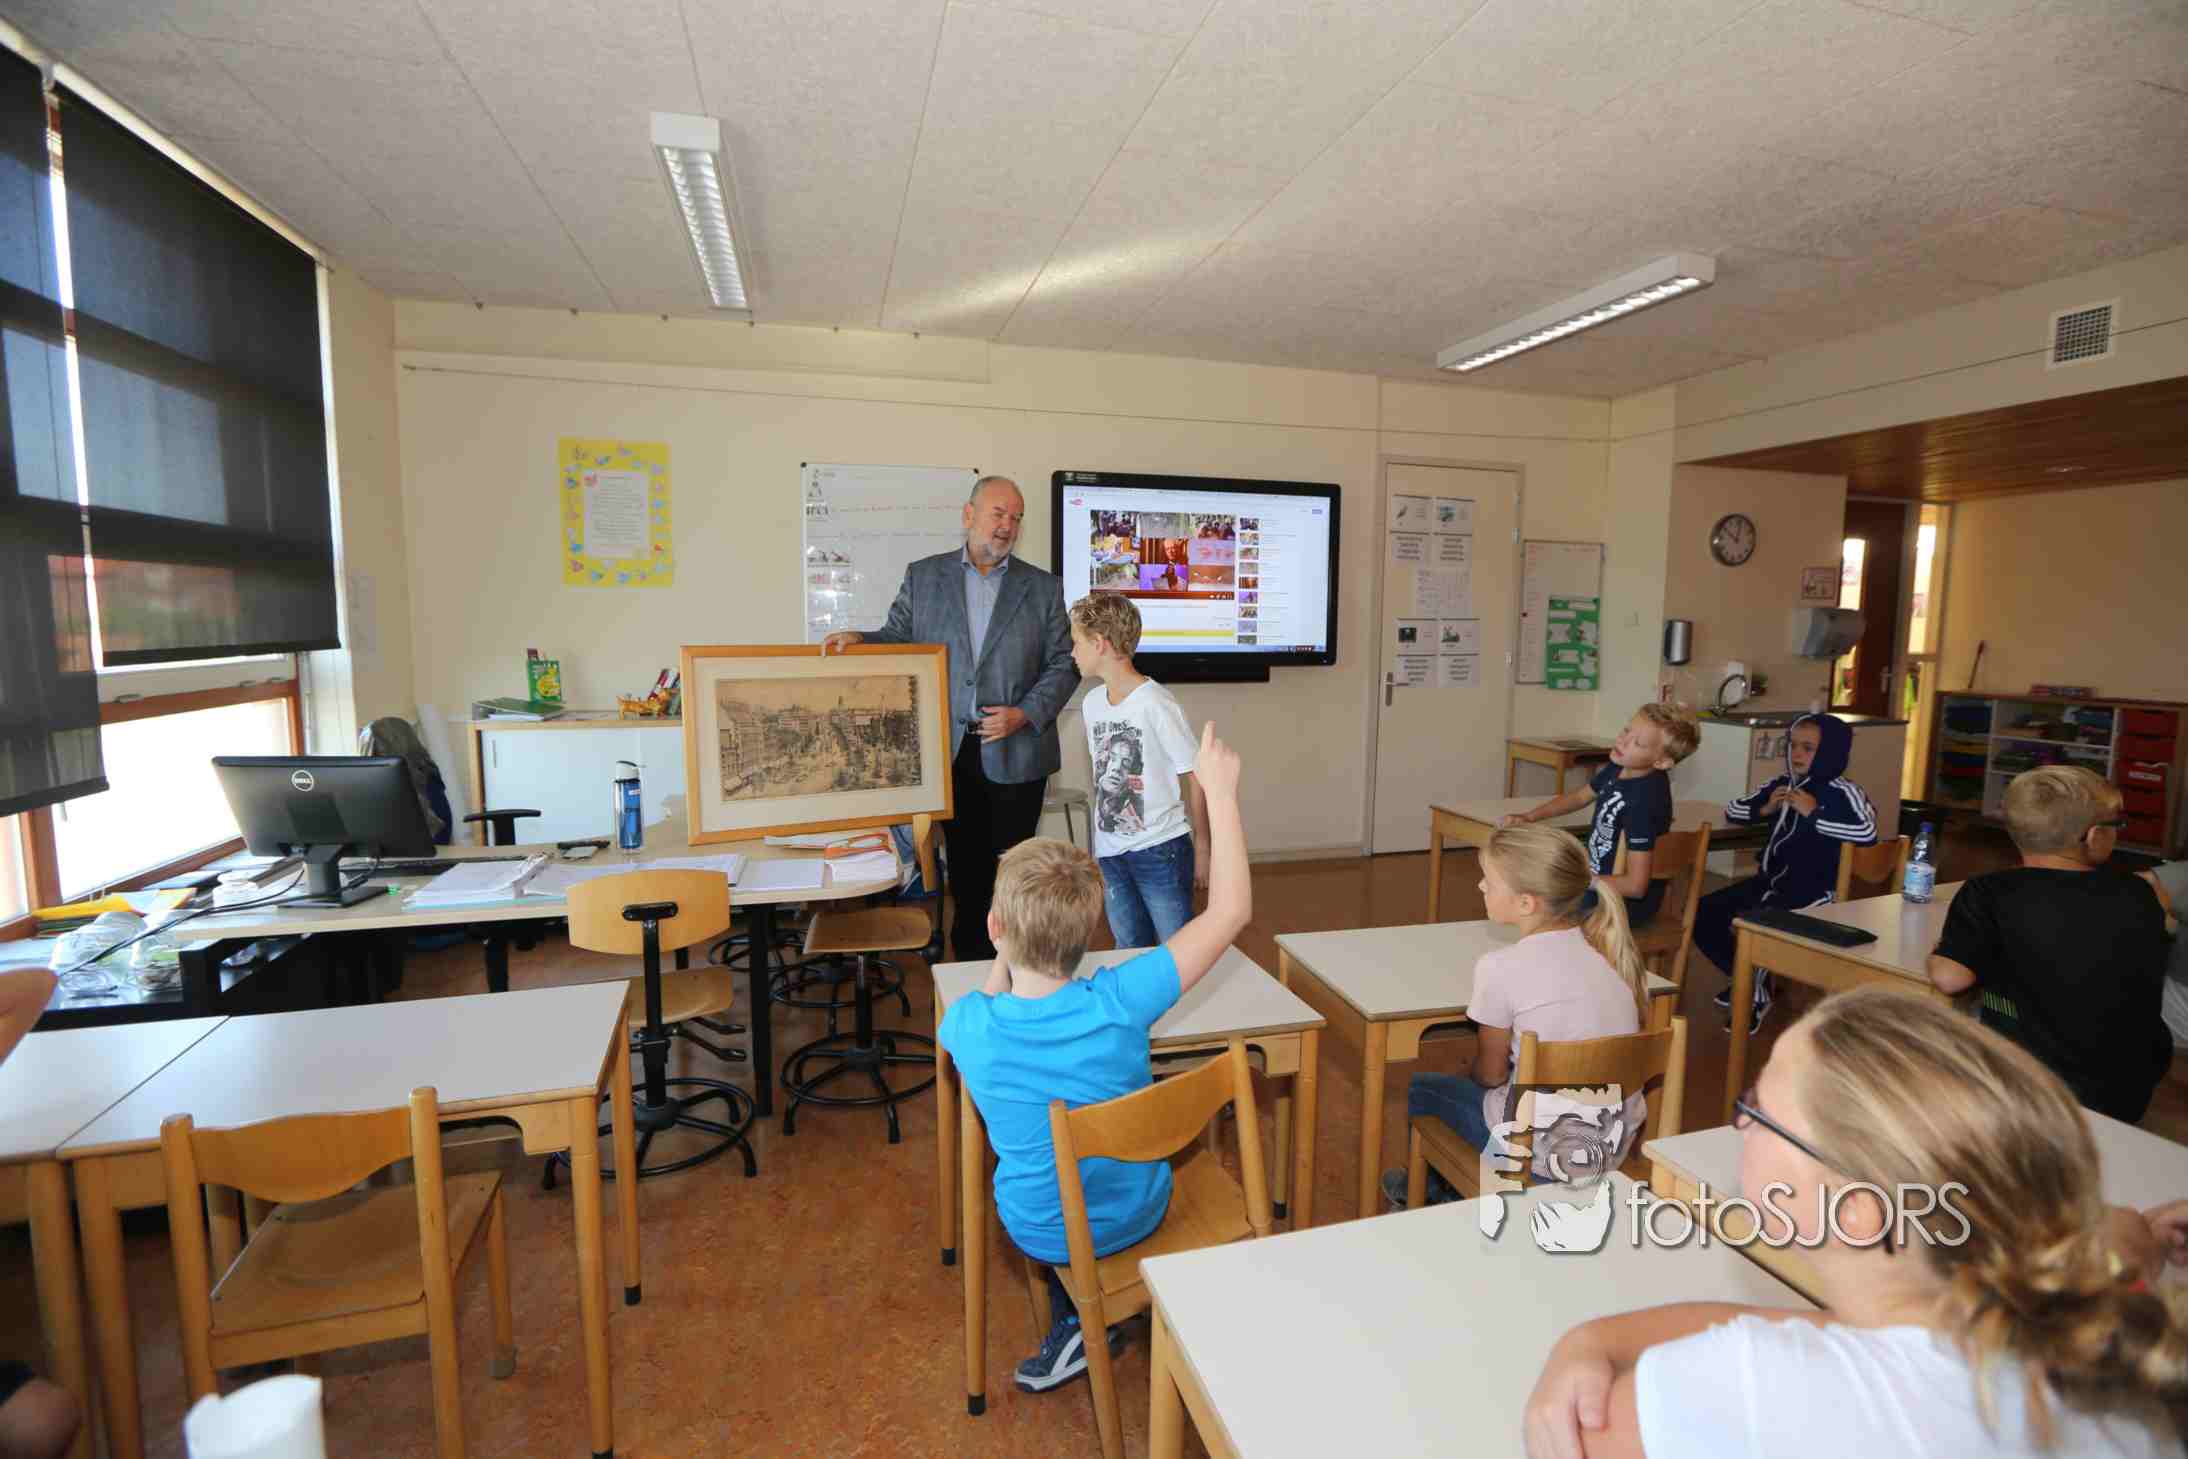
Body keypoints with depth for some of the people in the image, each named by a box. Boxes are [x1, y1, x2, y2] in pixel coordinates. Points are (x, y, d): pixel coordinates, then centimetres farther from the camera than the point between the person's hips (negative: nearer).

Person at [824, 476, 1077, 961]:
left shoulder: (1043, 587, 4)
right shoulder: (923, 575, 6)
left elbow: (1063, 665, 2)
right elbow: (898, 638, 9)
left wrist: (1025, 714, -11)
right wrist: (857, 639, -12)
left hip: (1016, 752, -1)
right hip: (951, 751, 1)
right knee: (965, 865, 11)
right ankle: (968, 963, 25)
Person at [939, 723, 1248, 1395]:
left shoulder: (968, 1024, -28)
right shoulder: (1117, 1003, -33)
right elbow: (1230, 912, -24)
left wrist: (1007, 956, 5)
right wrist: (1220, 794, -22)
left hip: (1041, 1233, 0)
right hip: (1139, 1213, 0)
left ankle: (1078, 1318, 25)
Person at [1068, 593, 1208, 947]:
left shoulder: (1156, 703, -16)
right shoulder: (1092, 703, 5)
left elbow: (1194, 778, -10)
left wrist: (1201, 848, -5)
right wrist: (1097, 850, 15)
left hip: (1160, 850, -6)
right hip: (1110, 852, 6)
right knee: (1130, 950, 16)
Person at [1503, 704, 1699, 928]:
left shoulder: (1644, 800, -30)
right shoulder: (1621, 766, -6)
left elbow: (1635, 885, -30)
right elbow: (1581, 796, 13)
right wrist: (1529, 817, -1)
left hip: (1626, 902, -8)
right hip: (1600, 881, 8)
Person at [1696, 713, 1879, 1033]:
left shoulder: (1842, 792, -12)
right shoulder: (1780, 784, 6)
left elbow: (1868, 833, -29)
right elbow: (1732, 809, 15)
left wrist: (1814, 814, -24)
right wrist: (1765, 809, -4)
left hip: (1813, 890, -7)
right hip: (1770, 880, 7)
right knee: (1703, 914, -3)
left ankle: (1757, 993, 2)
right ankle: (1750, 978, 20)